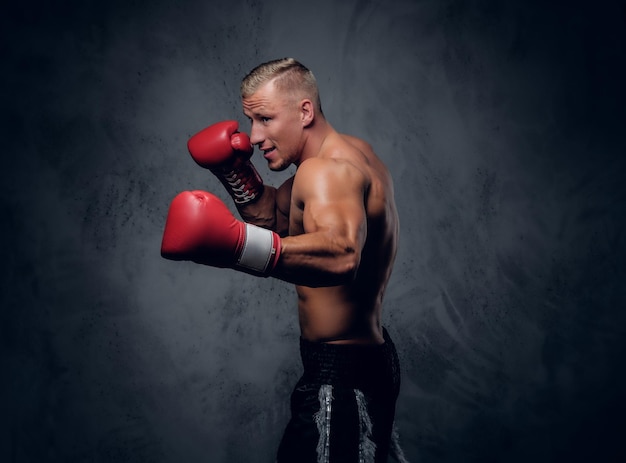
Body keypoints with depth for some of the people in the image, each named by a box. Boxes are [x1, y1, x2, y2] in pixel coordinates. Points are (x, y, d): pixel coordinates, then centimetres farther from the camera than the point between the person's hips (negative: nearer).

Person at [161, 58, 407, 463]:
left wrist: (238, 243, -57)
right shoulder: (351, 153, 7)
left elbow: (341, 254, -46)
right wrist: (236, 171, -1)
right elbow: (275, 218, 15)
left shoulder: (329, 170, -24)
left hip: (342, 377, -11)